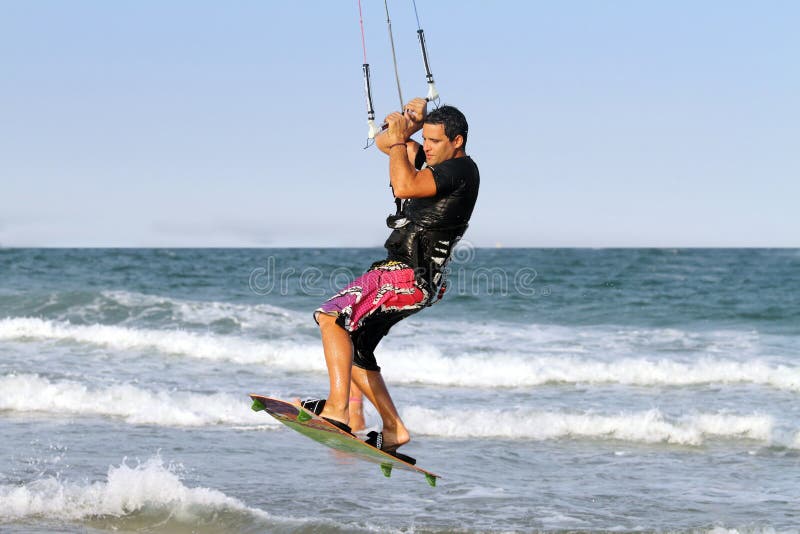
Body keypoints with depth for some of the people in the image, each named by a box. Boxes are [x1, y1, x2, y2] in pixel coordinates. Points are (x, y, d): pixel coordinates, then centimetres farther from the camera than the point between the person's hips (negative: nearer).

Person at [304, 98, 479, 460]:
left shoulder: (461, 169, -11)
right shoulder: (434, 160, 18)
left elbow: (404, 186, -24)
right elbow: (382, 143, 26)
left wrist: (399, 139, -14)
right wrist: (410, 123, 9)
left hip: (412, 276, -11)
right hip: (398, 271, 11)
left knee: (331, 316, -25)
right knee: (351, 348, 14)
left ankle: (336, 409, -33)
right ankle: (393, 431, 16)